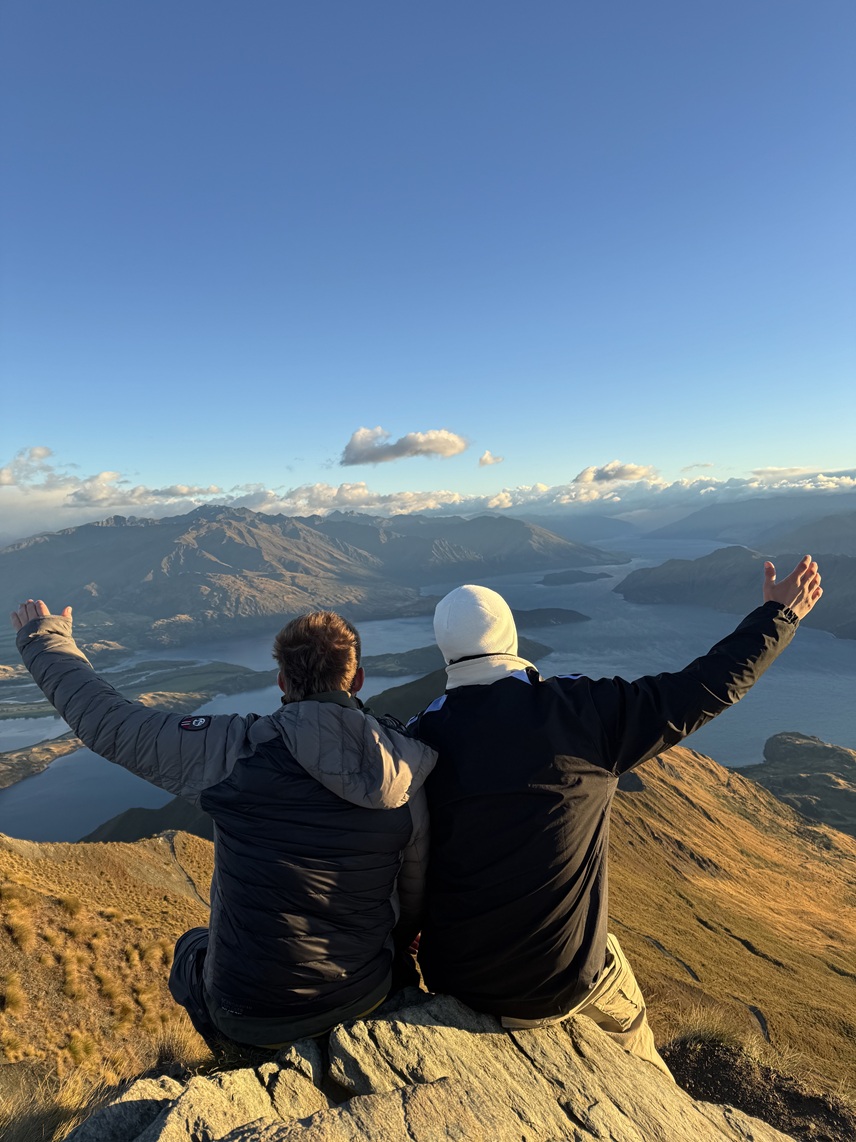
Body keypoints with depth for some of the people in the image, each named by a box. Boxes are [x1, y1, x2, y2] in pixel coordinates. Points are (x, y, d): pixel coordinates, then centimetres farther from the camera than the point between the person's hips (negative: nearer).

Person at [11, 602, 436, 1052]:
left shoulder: (235, 749, -23)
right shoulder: (408, 778, -13)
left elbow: (104, 719, -12)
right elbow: (415, 898, 1)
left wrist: (44, 635, 4)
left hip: (251, 1019, -2)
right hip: (367, 998, 3)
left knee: (191, 947, 29)